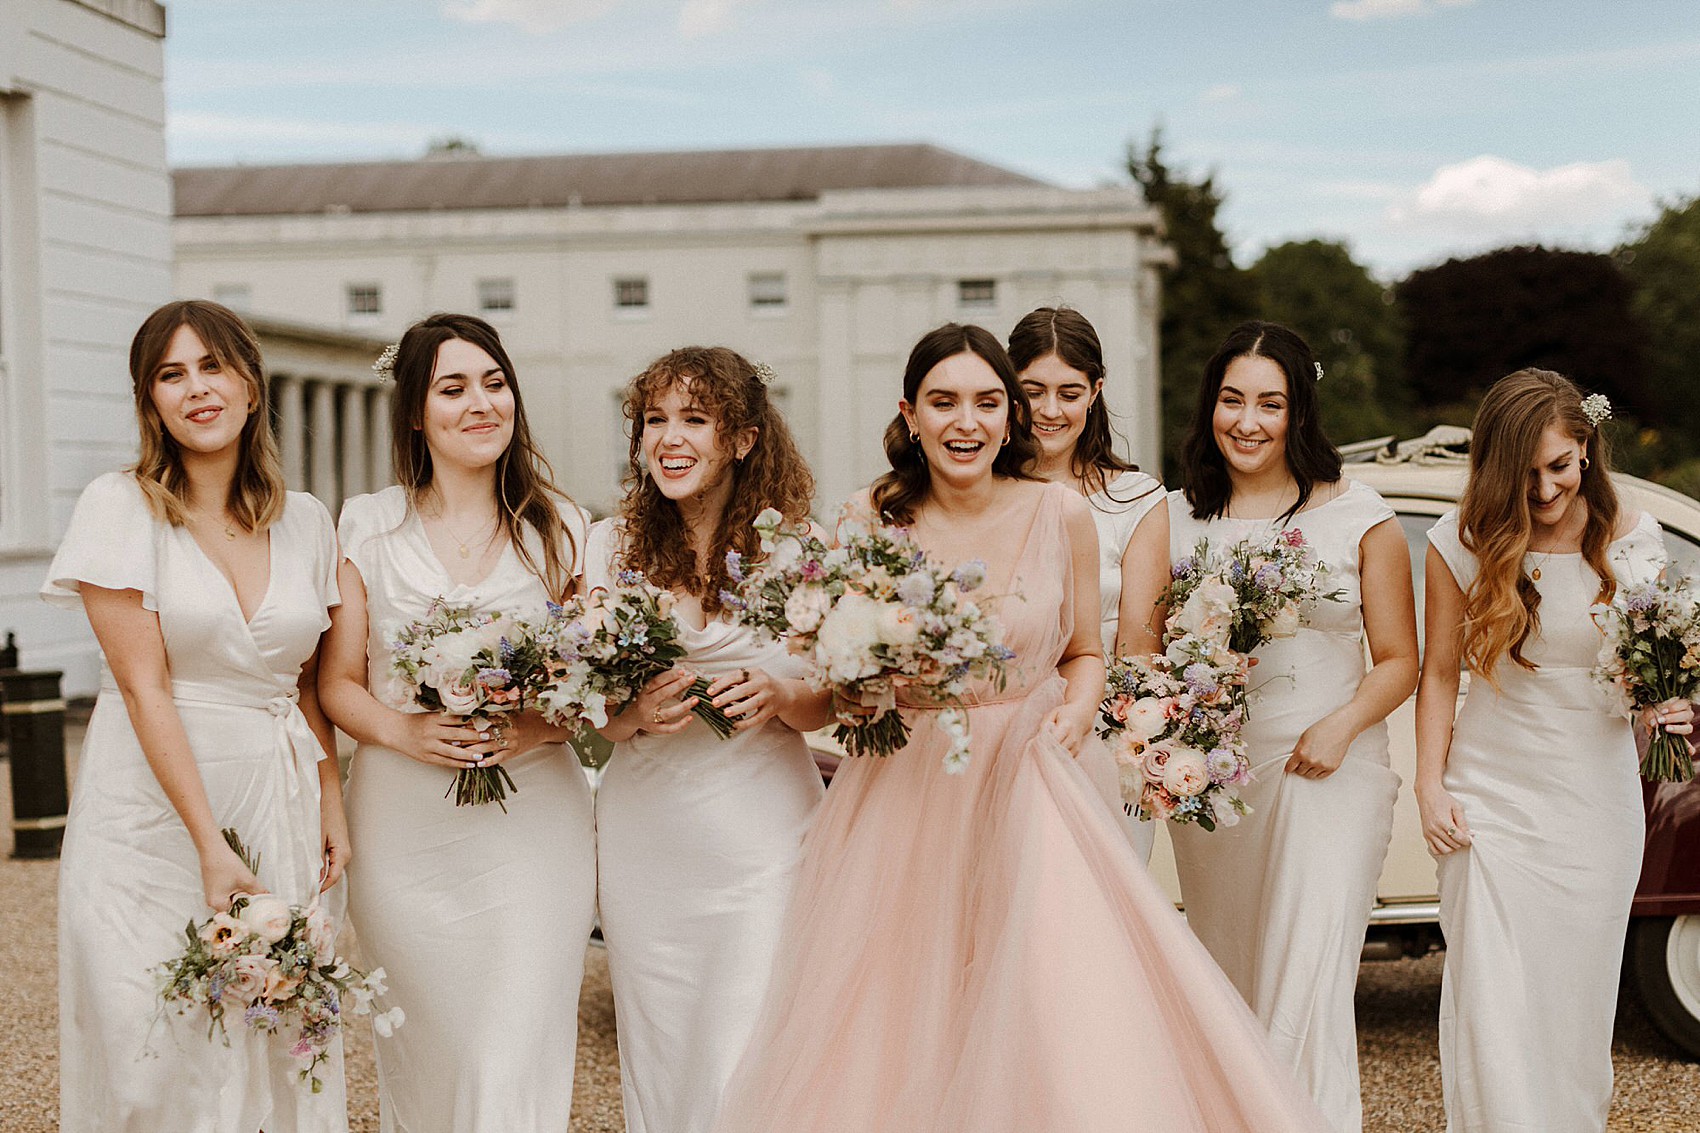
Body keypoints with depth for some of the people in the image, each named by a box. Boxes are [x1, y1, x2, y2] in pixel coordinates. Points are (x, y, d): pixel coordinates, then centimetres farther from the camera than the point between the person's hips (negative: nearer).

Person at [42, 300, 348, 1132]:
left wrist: (333, 803, 4)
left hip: (277, 812, 4)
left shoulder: (303, 522, 8)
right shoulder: (122, 508, -4)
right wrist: (209, 843, -16)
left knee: (277, 1055, 5)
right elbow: (144, 687, -10)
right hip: (153, 810, -3)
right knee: (153, 1057, -2)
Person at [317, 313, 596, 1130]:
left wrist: (543, 726, -12)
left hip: (533, 824, -1)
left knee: (513, 1063, -8)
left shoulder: (558, 528, 5)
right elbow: (338, 682, 6)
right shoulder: (368, 526, 5)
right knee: (423, 1056, 8)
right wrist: (405, 731, -12)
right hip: (406, 828, 1)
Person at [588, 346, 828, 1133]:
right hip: (646, 838, 2)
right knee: (657, 1061, 11)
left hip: (765, 835, -2)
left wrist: (778, 696, -15)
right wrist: (634, 716, -16)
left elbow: (823, 707, 6)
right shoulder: (609, 547, 2)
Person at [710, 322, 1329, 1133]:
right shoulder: (872, 520, -3)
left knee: (1059, 1041, -12)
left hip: (1024, 793, 0)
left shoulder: (1060, 516, -1)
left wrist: (1076, 710, -7)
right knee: (885, 1031, 0)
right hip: (902, 800, 0)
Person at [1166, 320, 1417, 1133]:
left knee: (1310, 981, -12)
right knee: (1227, 981, 11)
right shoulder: (1178, 518, 7)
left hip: (1328, 772, -3)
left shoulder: (1358, 517, 1)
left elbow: (1399, 660, 2)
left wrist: (1340, 727, -14)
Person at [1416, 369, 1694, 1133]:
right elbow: (1438, 674, 2)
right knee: (1493, 1011, -5)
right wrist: (1430, 787, -5)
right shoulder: (1463, 542, -5)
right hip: (1492, 804, -1)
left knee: (1576, 1005, 11)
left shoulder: (1632, 540, -1)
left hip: (1596, 806, 2)